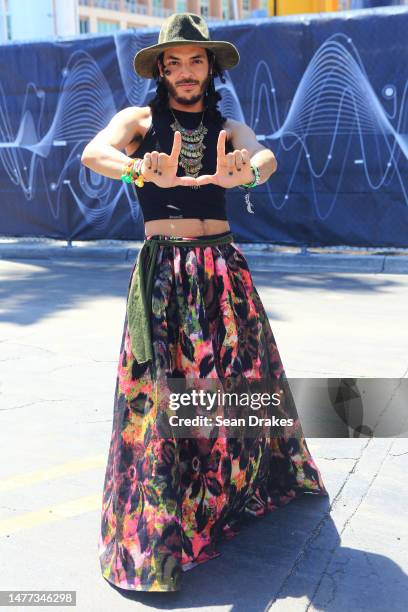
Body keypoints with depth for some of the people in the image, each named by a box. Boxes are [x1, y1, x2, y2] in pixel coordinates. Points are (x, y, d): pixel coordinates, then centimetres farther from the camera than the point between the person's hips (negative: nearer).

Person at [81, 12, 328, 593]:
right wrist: (144, 171, -37)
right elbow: (93, 153, -14)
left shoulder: (229, 128, 11)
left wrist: (245, 172, -37)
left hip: (223, 268, 3)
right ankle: (156, 529, 5)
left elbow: (265, 156, -11)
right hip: (162, 268, -2)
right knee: (160, 393, -6)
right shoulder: (139, 120, 6)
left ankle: (236, 487, 33)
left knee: (240, 380, 7)